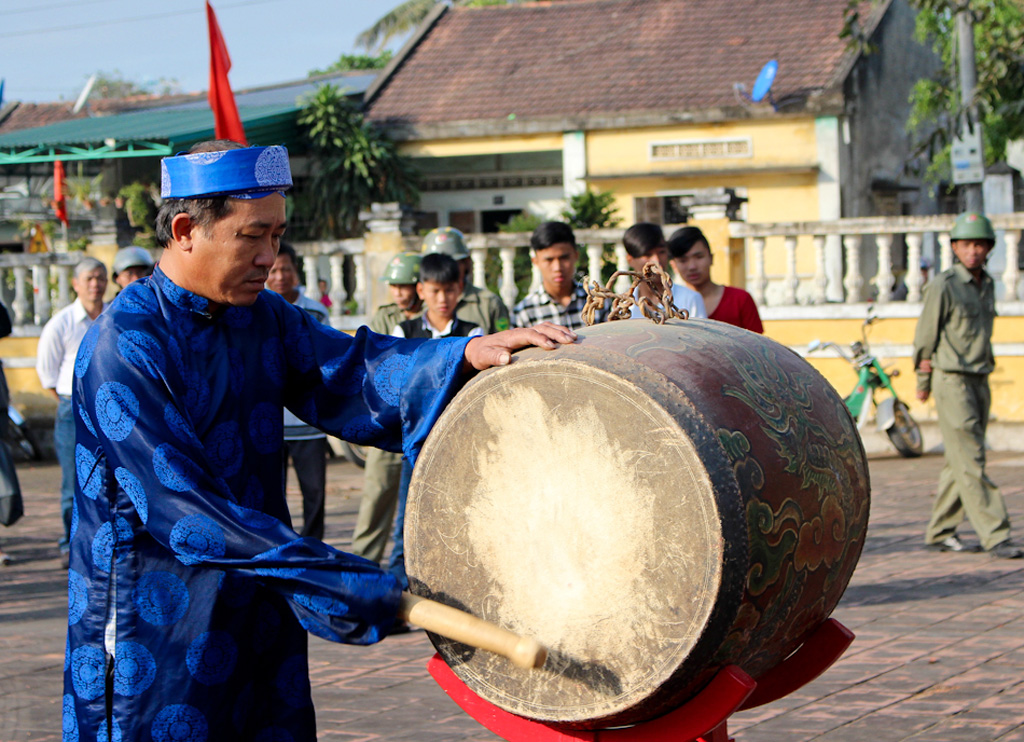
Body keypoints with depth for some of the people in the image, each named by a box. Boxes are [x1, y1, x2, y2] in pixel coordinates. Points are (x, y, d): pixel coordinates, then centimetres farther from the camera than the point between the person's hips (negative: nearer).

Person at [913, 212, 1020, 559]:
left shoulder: (987, 285, 12)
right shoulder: (942, 286, -10)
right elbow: (925, 335, -4)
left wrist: (985, 367, 18)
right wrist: (923, 383, 1)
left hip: (979, 380, 7)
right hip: (951, 380, -7)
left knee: (961, 461, 11)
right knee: (971, 461, -9)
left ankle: (940, 532, 20)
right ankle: (994, 535, -11)